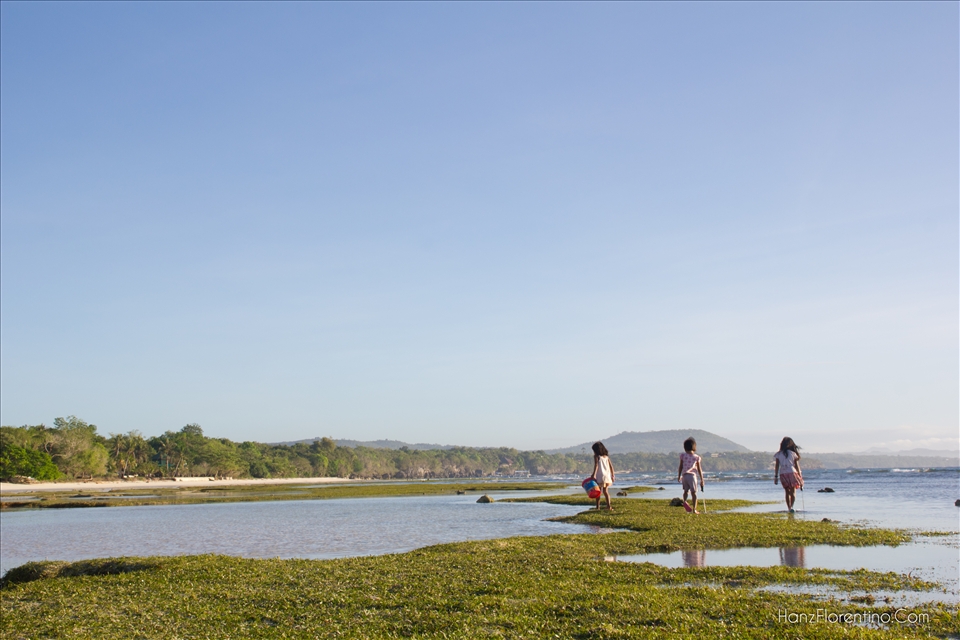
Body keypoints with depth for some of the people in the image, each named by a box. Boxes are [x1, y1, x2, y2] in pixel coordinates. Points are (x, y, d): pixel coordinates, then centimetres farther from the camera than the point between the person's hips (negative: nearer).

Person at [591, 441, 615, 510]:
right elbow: (611, 466, 12)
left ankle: (598, 507, 5)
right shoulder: (606, 456, 14)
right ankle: (608, 506, -3)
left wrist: (594, 474, -23)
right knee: (605, 491, 10)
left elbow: (596, 465, -16)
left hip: (600, 476, -5)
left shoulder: (596, 456, -2)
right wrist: (613, 475, 15)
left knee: (598, 492, 5)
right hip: (607, 476, 5)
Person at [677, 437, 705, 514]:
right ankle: (694, 509, -1)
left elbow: (680, 467, 3)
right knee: (694, 493, 4)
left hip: (684, 475, 2)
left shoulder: (683, 456, 0)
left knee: (686, 491, 17)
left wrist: (679, 476, 16)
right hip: (692, 475, -1)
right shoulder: (696, 457, -1)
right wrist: (702, 480, 9)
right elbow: (699, 470, 2)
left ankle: (684, 501, -12)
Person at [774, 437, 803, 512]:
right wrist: (800, 477, 10)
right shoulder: (793, 454, 2)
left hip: (782, 474, 2)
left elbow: (776, 466, 1)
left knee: (787, 492, 14)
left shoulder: (778, 454, 5)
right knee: (793, 491, 3)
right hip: (791, 473, -2)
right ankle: (791, 506, -18)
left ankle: (789, 507, 14)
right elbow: (797, 466, 4)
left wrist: (776, 477, 5)